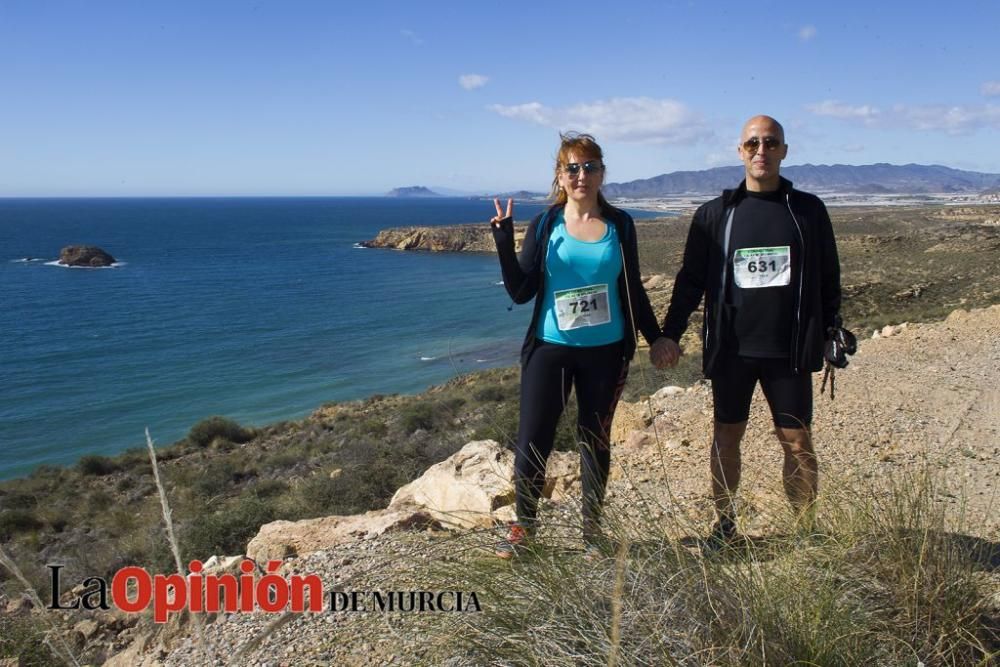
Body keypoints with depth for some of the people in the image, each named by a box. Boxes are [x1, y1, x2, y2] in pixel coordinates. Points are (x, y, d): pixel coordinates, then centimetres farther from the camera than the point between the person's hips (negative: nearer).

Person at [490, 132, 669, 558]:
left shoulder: (619, 225, 4)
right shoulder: (544, 226, 1)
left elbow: (633, 290, 10)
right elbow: (520, 292, -3)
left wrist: (656, 338, 11)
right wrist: (503, 243, -14)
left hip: (606, 351, 1)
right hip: (550, 349, -1)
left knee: (595, 440, 10)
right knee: (532, 440, -2)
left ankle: (593, 528, 25)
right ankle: (523, 526, 17)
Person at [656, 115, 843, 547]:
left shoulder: (808, 210, 4)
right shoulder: (715, 214, 4)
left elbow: (828, 277, 9)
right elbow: (691, 279, 7)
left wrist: (831, 331, 2)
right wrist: (671, 332, 0)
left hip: (789, 349, 0)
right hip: (731, 348, 1)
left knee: (797, 441, 2)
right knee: (727, 435, 9)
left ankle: (807, 529, 17)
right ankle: (724, 523, 23)